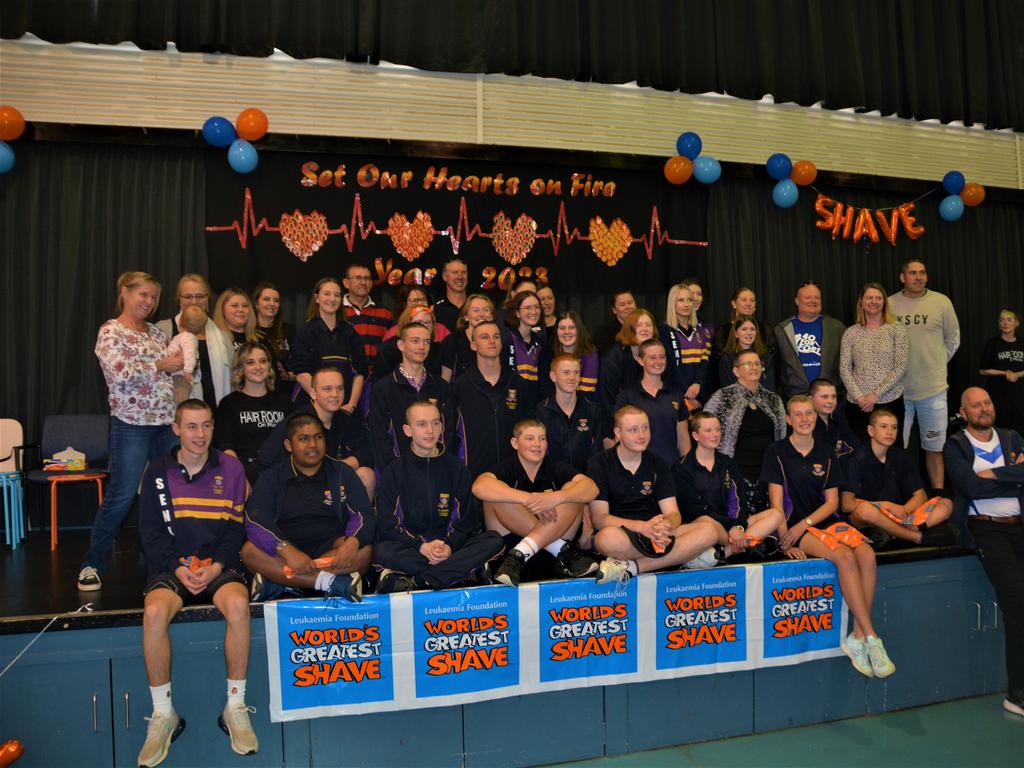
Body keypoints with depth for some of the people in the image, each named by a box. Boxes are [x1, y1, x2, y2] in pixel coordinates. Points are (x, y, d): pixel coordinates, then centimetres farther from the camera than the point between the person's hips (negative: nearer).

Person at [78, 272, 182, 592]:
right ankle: (91, 564, 10)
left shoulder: (157, 332, 15)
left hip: (167, 422, 6)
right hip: (131, 424, -6)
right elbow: (119, 372, -18)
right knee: (121, 496, -5)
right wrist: (161, 365, -12)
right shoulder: (111, 331, -4)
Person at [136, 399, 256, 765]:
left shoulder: (230, 468, 5)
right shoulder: (157, 471, 8)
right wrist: (178, 568, -10)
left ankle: (235, 707, -17)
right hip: (171, 566, 1)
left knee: (238, 605, -33)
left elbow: (236, 527, 3)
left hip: (220, 565, -1)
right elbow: (150, 530, 4)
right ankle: (163, 714, -13)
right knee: (154, 612, -31)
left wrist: (215, 566, -13)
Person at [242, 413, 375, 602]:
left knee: (363, 550, -29)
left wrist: (352, 542, -25)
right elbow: (255, 521, -8)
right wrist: (287, 550, -26)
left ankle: (276, 579, -28)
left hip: (331, 549, 0)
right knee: (250, 550, -28)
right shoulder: (272, 478, 8)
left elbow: (364, 514, -2)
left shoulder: (343, 473, 10)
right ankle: (333, 582, -32)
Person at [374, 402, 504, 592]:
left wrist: (450, 546, -16)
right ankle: (466, 570, -28)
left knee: (494, 541, -25)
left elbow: (467, 520, 4)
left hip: (451, 545, 2)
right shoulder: (395, 471, 4)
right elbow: (387, 525, -3)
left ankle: (413, 582, -32)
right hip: (410, 547, -2)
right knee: (382, 551, -33)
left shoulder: (456, 467, 9)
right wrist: (421, 547, -19)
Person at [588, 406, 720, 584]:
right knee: (610, 536, -40)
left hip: (655, 534, 5)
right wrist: (643, 527, -28)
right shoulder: (599, 464, -2)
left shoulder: (658, 464, 11)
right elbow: (599, 518, -12)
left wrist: (666, 525, -25)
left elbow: (673, 514, 2)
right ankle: (685, 556, -22)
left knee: (708, 530, -20)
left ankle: (631, 567, -28)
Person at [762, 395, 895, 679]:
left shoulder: (825, 454, 14)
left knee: (867, 555, -25)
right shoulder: (777, 452, 1)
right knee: (845, 557, -29)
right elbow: (776, 501, -5)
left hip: (825, 521, 5)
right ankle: (871, 637, -24)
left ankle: (857, 636, -19)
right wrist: (787, 541, -14)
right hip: (795, 526, -4)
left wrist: (805, 523, -10)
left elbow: (832, 501, 8)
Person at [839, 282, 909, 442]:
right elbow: (844, 369, 2)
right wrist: (858, 396, -9)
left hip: (890, 402, -1)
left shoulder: (897, 330, 2)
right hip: (857, 405, 1)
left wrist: (876, 394, -11)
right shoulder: (851, 333, 6)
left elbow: (901, 368, -5)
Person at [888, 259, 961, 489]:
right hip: (897, 389, 0)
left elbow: (953, 340, 11)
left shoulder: (942, 302, -1)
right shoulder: (889, 304, -3)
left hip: (934, 389, 0)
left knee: (934, 448, 10)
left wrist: (937, 364, 11)